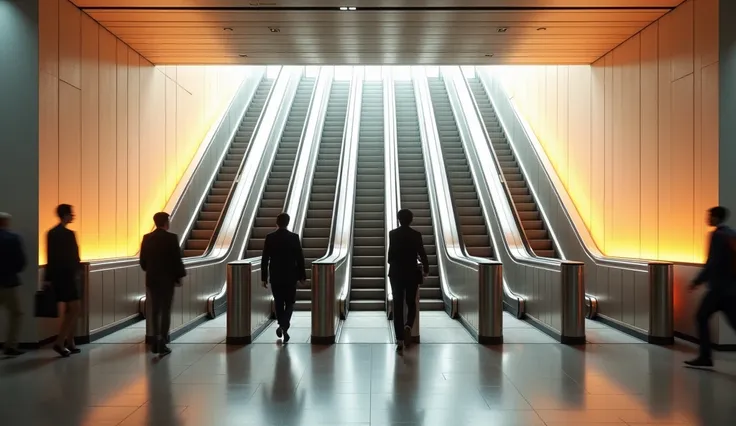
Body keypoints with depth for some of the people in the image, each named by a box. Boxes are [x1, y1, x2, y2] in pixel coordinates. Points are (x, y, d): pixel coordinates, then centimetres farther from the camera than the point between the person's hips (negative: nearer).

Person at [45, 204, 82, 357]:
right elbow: (72, 257, -16)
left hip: (56, 276, 9)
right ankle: (60, 342, -6)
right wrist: (77, 271, -3)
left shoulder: (51, 233, 11)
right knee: (76, 309, -2)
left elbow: (50, 257, 14)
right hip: (67, 276, -9)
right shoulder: (68, 234, -16)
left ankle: (69, 343, 19)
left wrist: (48, 277, 16)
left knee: (69, 310, 15)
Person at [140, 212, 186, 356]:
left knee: (155, 310, 14)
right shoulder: (171, 237, -12)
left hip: (152, 279, 5)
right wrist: (179, 276, 0)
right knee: (166, 311, 1)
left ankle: (156, 341, 18)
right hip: (167, 279, -5)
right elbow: (177, 259, -12)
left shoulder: (147, 238, 2)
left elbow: (143, 260, 6)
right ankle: (162, 344, 1)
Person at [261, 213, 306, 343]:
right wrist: (302, 276, 3)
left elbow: (265, 259, -2)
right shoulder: (294, 237, -7)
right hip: (290, 276, -1)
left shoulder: (270, 237, -3)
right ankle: (283, 326, -12)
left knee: (278, 303, 15)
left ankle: (282, 326, 24)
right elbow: (300, 258, -6)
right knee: (290, 303, 8)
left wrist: (264, 277, 4)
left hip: (275, 277, 2)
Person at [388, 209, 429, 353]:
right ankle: (408, 326, -12)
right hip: (412, 274, 0)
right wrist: (426, 269, 13)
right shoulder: (416, 234, -5)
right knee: (411, 304, 16)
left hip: (396, 274, 0)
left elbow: (390, 255, -3)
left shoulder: (392, 234, -4)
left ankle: (400, 341, 4)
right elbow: (422, 253, -4)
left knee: (398, 306, 5)